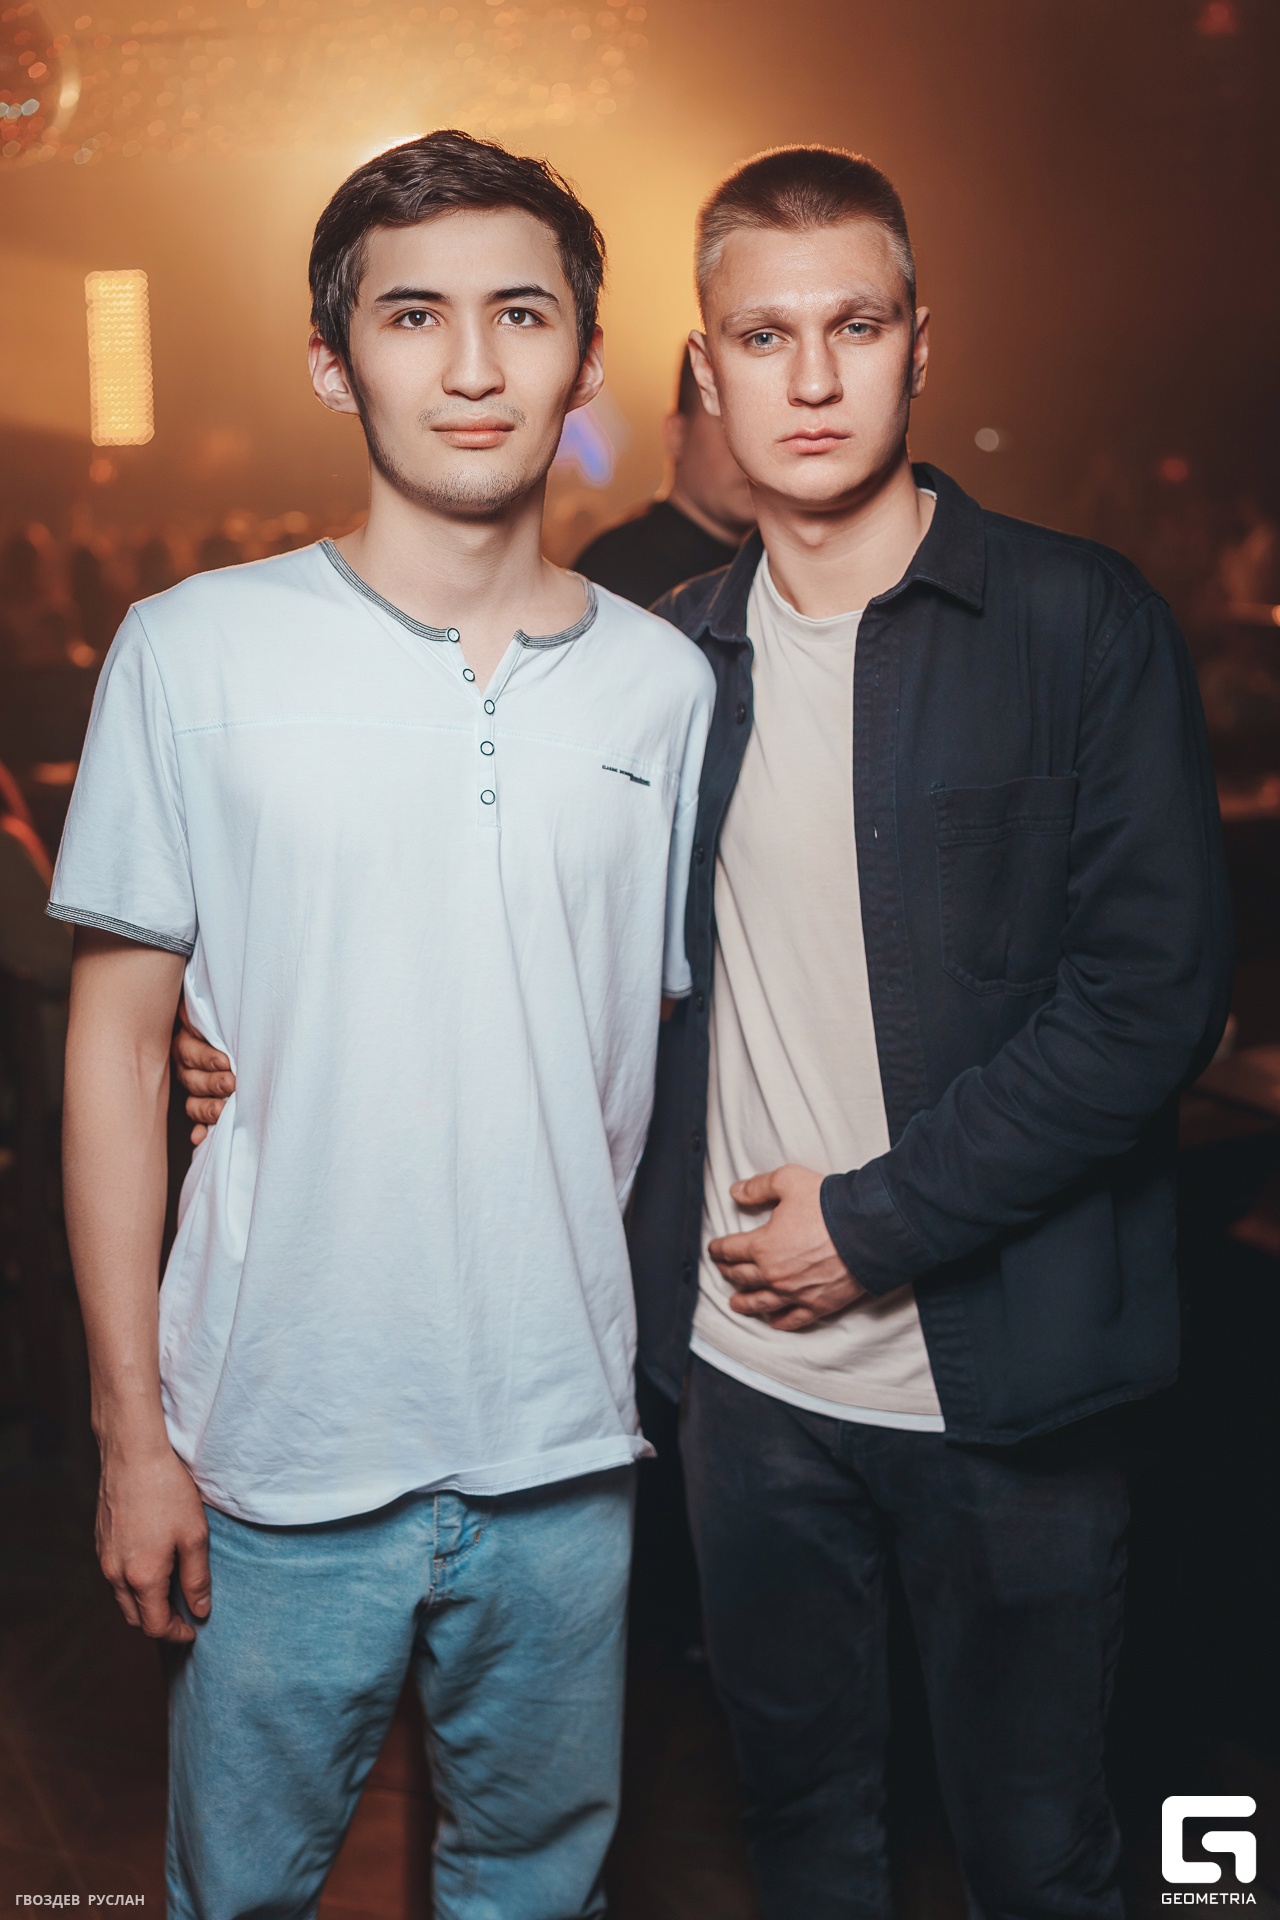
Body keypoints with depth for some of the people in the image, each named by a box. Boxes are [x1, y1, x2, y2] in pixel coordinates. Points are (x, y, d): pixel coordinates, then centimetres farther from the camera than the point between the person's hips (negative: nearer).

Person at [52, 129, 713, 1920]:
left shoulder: (666, 684, 1)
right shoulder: (194, 651, -6)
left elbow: (674, 1050, 8)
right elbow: (117, 1042, -3)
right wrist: (131, 1432, -4)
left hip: (564, 1441, 2)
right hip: (279, 1439, -2)